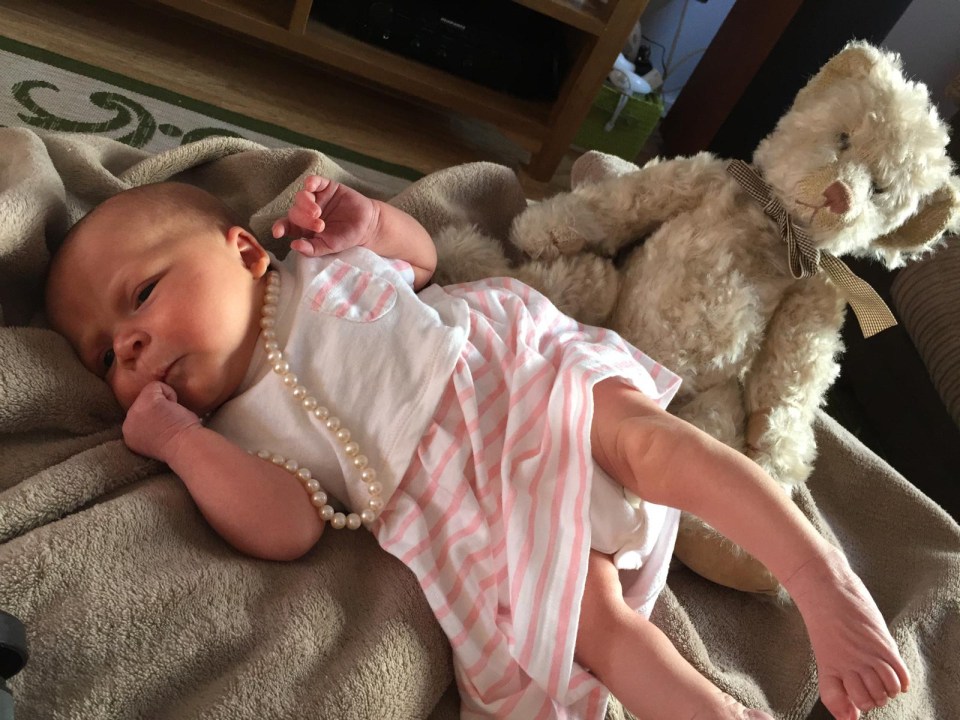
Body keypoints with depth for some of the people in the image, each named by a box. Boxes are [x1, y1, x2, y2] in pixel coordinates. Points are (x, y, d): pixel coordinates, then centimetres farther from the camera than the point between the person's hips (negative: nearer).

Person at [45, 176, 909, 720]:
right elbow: (287, 529, -8)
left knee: (646, 436, -25)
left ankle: (829, 585, -16)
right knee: (585, 617, -21)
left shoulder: (315, 272, 12)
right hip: (477, 514, 0)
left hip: (521, 367, 1)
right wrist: (179, 441, -9)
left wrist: (366, 223, 2)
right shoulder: (244, 432, 8)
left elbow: (420, 256, 23)